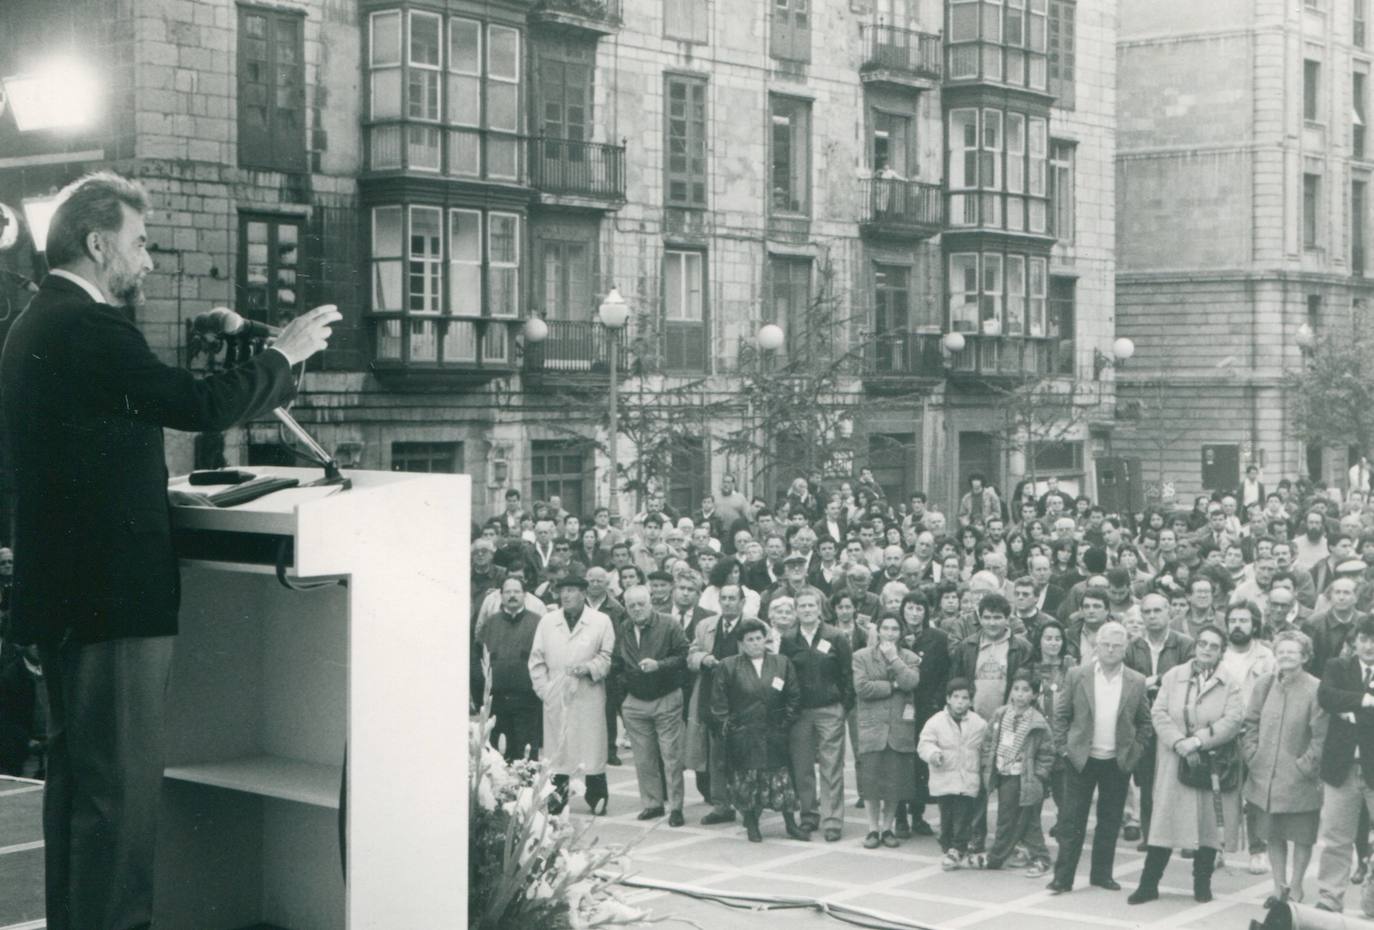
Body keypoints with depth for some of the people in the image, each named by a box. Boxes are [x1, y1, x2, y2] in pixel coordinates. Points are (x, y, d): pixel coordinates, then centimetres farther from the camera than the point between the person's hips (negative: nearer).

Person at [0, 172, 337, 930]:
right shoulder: (91, 328, -18)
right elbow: (200, 407, -21)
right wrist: (283, 353, -8)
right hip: (116, 596, -10)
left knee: (75, 771, 18)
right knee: (122, 783, -4)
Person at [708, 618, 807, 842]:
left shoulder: (782, 663, 4)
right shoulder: (728, 667, -1)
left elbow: (794, 697, 7)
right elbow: (718, 702, 1)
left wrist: (785, 723, 1)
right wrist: (727, 727, -3)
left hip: (774, 734, 1)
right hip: (742, 737, -1)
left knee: (780, 778, 2)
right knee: (747, 779, 2)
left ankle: (791, 824, 12)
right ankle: (751, 826, 15)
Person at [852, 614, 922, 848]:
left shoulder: (910, 658, 10)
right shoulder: (861, 657, 4)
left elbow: (911, 682, -9)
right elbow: (862, 687, -9)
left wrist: (893, 658, -8)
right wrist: (893, 686, -7)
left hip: (900, 727, 1)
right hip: (872, 727, -1)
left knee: (896, 783, 2)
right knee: (872, 781, -1)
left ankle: (888, 828, 14)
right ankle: (873, 828, 11)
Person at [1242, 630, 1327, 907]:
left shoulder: (1316, 690, -13)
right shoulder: (1263, 686, 3)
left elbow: (1321, 736, -11)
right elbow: (1250, 725, 9)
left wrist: (1306, 766, -12)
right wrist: (1252, 756, 0)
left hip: (1300, 779, -4)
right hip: (1265, 777, 4)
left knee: (1301, 837, 8)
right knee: (1273, 835, 13)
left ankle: (1295, 888, 21)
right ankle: (1279, 887, 25)